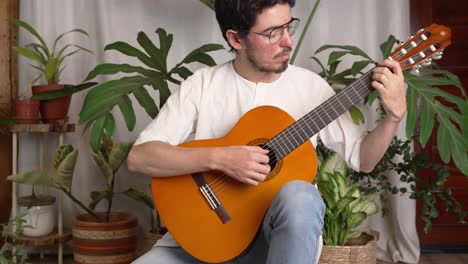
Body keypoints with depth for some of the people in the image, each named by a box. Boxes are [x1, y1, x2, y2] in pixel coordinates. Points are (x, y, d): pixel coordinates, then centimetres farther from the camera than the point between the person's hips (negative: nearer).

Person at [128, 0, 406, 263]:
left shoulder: (310, 86, 0)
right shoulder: (202, 85, -3)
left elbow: (362, 158, 7)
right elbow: (139, 157, -11)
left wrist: (395, 115, -12)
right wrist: (219, 158, -23)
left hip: (285, 232, 0)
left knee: (300, 197, -34)